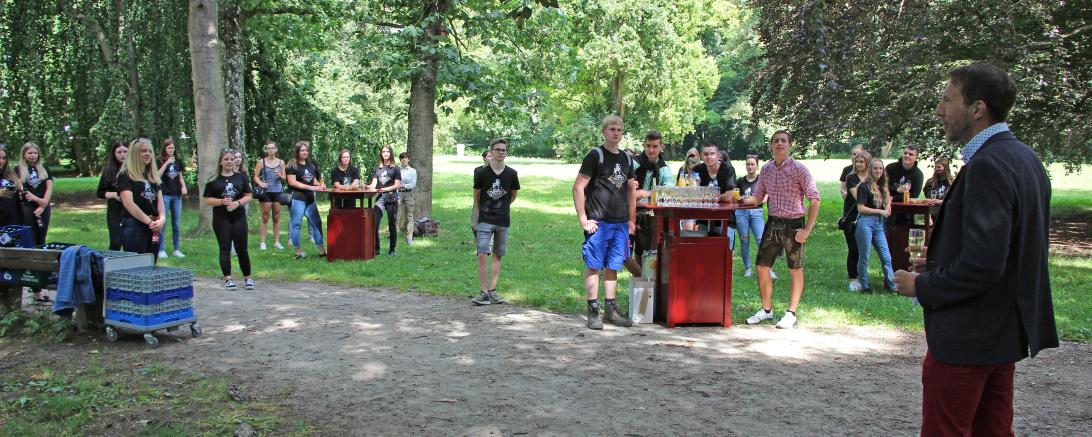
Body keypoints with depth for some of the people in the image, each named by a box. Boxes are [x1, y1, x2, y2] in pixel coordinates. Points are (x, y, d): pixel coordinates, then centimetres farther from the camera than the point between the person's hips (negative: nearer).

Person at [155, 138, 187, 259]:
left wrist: (184, 186, 1)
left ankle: (177, 249, 13)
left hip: (177, 195, 4)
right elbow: (157, 175, -14)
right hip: (164, 194, -4)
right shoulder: (159, 161, -1)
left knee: (176, 223, 7)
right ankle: (161, 249, 1)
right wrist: (167, 163, -17)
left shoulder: (177, 161, 12)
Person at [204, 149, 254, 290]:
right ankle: (228, 279, 1)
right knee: (225, 248, -1)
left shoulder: (241, 177, 7)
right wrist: (222, 201, -16)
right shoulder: (213, 180, 3)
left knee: (242, 248, 4)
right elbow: (207, 200, 1)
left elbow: (248, 196, 6)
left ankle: (247, 277, 14)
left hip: (239, 217, 1)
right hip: (221, 218, -1)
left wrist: (238, 203, -13)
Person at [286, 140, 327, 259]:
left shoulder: (311, 164, 15)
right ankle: (298, 251, 2)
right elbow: (292, 182, -12)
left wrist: (320, 185, 2)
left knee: (316, 222, 7)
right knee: (296, 224, -3)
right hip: (297, 198, -7)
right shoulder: (292, 165, -4)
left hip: (310, 198, 7)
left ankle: (321, 250, 13)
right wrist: (311, 187, -18)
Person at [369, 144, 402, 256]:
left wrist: (385, 189, -12)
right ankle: (376, 248, 0)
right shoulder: (377, 168, 14)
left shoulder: (395, 168, 5)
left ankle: (392, 249, 10)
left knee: (392, 224, 2)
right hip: (380, 198, 3)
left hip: (391, 197, -3)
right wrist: (369, 187, -13)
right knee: (374, 223, -8)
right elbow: (374, 183, 9)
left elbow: (397, 185, -1)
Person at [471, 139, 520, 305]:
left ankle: (493, 291, 16)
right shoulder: (482, 173, -4)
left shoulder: (511, 174, 0)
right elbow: (476, 195, 8)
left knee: (497, 255, 8)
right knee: (482, 255, -11)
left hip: (503, 221, 2)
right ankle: (485, 293, -6)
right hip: (485, 221, -2)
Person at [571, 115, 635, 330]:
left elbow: (631, 190, 23)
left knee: (612, 267, 11)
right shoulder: (595, 155, -5)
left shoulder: (626, 158, 14)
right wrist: (583, 219, -12)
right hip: (598, 222, -6)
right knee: (593, 266, -1)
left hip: (620, 223, 6)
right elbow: (578, 187, -8)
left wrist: (632, 220, 16)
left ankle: (610, 310, 19)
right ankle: (593, 312, 4)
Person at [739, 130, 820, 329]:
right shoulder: (766, 169, 7)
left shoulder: (798, 169, -9)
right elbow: (758, 197, 14)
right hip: (773, 223, 5)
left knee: (796, 270, 4)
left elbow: (814, 199, -10)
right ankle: (767, 309, 20)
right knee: (762, 267, 5)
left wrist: (807, 229, -15)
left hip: (793, 224, -5)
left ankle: (791, 313, 12)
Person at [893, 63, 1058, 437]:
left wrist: (921, 286, -14)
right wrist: (939, 262, 9)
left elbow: (982, 264, -28)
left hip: (967, 337, -10)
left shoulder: (987, 165, -23)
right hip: (1007, 332, 10)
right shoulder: (1025, 157, 8)